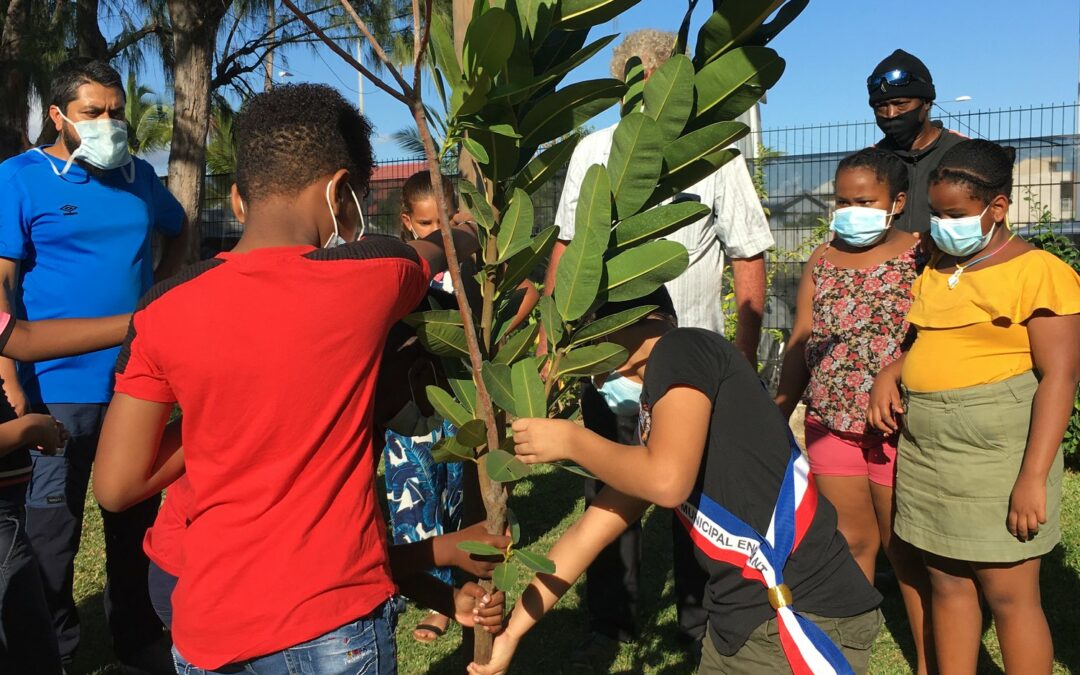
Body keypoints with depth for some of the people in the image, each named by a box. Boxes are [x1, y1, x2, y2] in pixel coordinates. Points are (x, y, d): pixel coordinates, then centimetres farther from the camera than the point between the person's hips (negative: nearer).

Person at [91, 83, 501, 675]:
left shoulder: (164, 309, -6)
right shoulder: (368, 276, -11)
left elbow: (115, 486, -3)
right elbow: (445, 247, 12)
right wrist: (465, 232, 34)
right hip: (332, 624, -3)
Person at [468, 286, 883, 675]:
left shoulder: (682, 349, -11)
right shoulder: (655, 409, 14)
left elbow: (667, 480, -24)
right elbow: (592, 529, 14)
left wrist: (570, 440, -8)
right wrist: (509, 633, 14)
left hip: (804, 618, -8)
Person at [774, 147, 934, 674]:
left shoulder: (920, 256, -5)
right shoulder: (822, 261, 8)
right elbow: (800, 343, 9)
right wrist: (779, 412, 6)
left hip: (897, 427, -3)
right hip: (830, 423, 4)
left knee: (905, 546, 8)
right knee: (850, 540, 13)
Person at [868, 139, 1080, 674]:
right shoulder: (936, 268, 13)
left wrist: (1033, 476, -19)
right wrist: (889, 372, 3)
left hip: (996, 453, -6)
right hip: (925, 451, 6)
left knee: (1010, 596, 2)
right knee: (947, 584, 12)